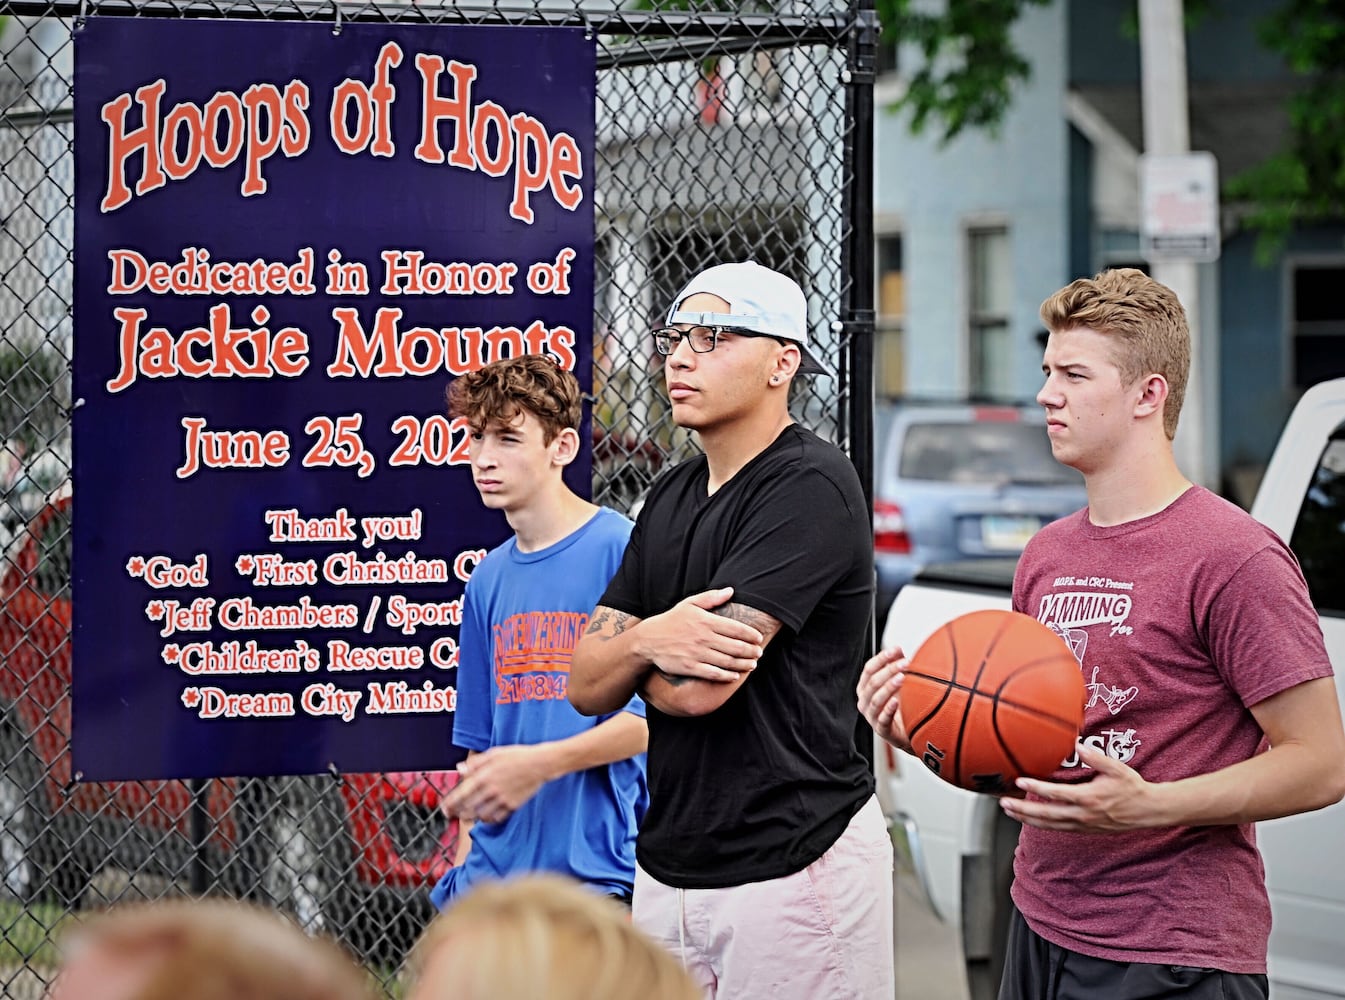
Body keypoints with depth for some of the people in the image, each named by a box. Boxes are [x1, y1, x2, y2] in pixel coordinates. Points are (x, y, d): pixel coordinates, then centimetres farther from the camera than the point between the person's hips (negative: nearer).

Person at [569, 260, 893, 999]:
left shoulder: (810, 487, -13)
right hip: (667, 868, 7)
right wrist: (647, 639, -13)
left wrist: (633, 659, 2)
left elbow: (699, 687, -20)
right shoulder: (672, 497, 13)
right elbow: (586, 686, 9)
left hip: (794, 870, -7)